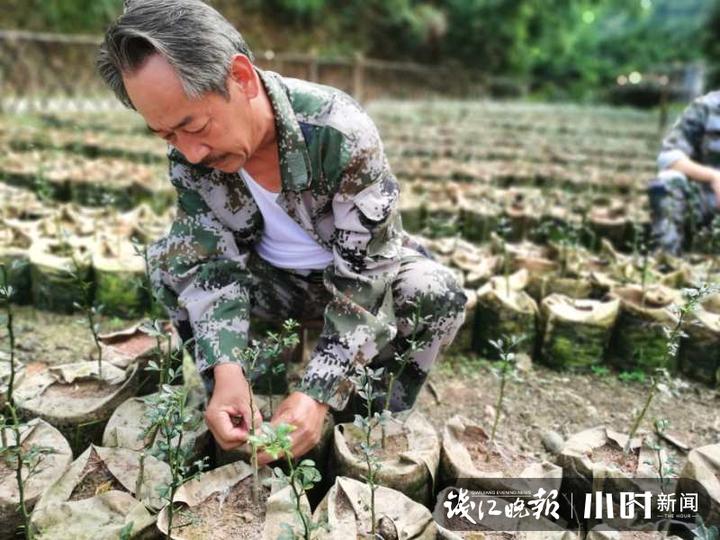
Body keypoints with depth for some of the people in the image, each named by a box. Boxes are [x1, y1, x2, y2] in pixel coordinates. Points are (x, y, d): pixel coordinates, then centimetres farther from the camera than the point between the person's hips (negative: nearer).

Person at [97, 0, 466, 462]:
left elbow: (366, 279, -31)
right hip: (274, 280, 3)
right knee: (168, 261, -18)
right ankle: (238, 409, -4)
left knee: (438, 296, -32)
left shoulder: (340, 132, -32)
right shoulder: (189, 156, -18)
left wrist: (319, 396, -38)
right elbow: (213, 264, -17)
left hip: (362, 273, -2)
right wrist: (226, 370, -34)